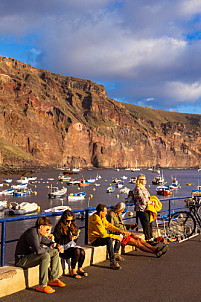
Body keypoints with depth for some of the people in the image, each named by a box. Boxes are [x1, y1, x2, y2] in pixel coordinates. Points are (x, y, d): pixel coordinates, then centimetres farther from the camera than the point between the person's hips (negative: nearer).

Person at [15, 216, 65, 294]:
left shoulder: (39, 233, 6)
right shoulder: (32, 233, -23)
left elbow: (49, 242, 22)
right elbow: (38, 250, -35)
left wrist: (57, 246, 0)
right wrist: (49, 249, -16)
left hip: (31, 256, 10)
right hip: (22, 259, -10)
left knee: (55, 252, 7)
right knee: (45, 256, -32)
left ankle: (54, 279, 10)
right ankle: (42, 286, -26)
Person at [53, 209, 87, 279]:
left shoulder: (72, 226, 15)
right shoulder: (59, 228, -8)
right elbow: (57, 240, -15)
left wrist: (75, 237, -2)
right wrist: (69, 238, -20)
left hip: (71, 246, 7)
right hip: (63, 248, -7)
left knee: (82, 251, -21)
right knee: (77, 251, -30)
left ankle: (79, 269, -2)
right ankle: (72, 271, -17)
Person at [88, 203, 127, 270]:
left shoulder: (102, 217, 3)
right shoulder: (96, 221, -27)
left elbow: (108, 225, 14)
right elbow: (104, 234, -29)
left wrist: (118, 230, 0)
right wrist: (116, 237, -23)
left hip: (101, 236, 10)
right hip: (95, 240, -10)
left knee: (119, 236, 8)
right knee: (109, 239, -38)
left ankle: (115, 254, 15)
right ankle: (112, 261, -36)